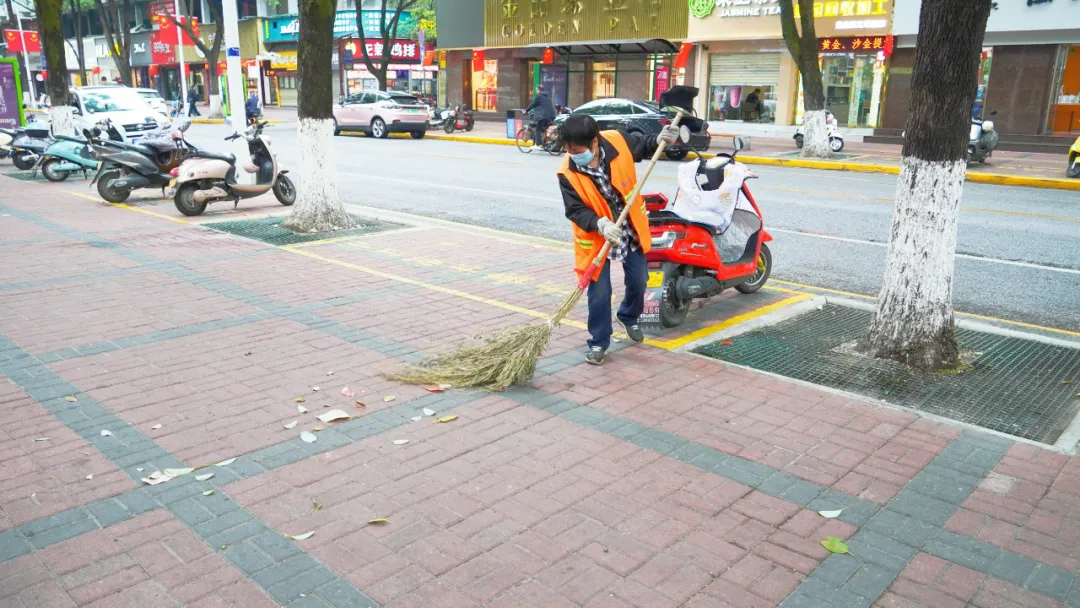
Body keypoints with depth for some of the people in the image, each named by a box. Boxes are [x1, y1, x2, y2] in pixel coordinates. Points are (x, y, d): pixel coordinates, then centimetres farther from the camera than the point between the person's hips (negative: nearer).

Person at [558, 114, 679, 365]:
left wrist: (660, 141, -16)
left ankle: (629, 318, 45)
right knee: (599, 291, -2)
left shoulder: (618, 141, -20)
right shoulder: (568, 173, -24)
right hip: (597, 235, -2)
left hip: (630, 228, 2)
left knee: (638, 281, 14)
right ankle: (599, 341, 16)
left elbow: (642, 147, 3)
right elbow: (575, 210, -21)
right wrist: (601, 225, -37)